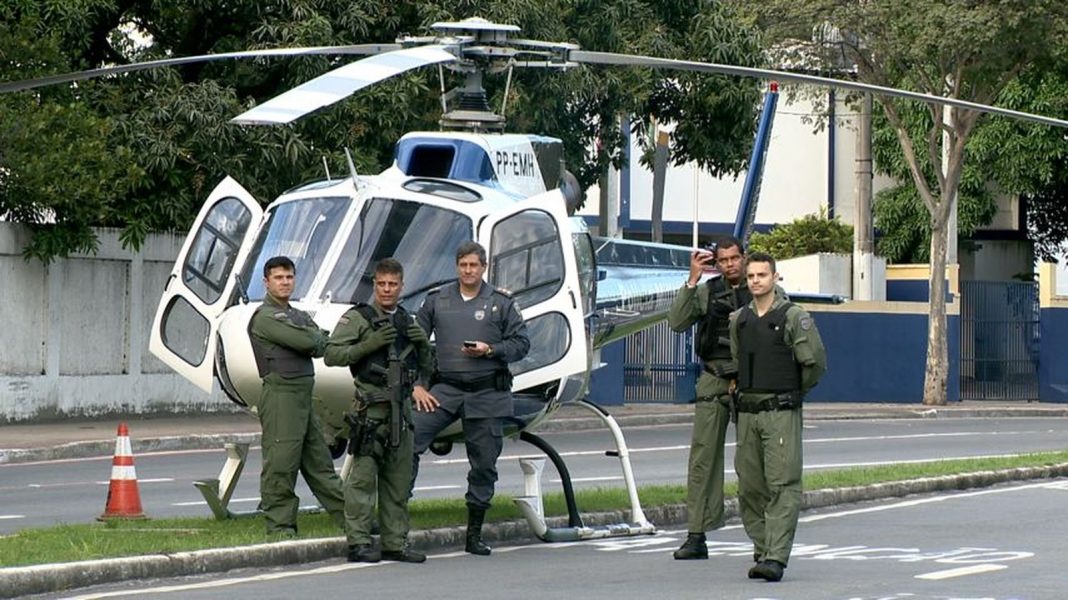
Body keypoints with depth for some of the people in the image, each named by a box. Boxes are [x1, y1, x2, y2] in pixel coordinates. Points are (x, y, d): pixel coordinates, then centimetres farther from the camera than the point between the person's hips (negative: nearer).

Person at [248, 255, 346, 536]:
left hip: (304, 394, 9)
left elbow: (322, 347, 10)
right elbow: (304, 341, -16)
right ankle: (279, 527, -3)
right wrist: (317, 335, 4)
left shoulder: (299, 316, 22)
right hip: (281, 394, -9)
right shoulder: (265, 318, -7)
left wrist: (313, 339, -8)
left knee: (319, 463, 12)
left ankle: (349, 517, 14)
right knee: (280, 465, -6)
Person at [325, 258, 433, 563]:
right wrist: (369, 344, -17)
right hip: (369, 408, -6)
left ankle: (395, 543, 14)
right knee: (363, 475, -9)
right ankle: (358, 542, -7)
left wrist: (423, 345, 2)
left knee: (399, 479, 8)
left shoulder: (407, 322, 19)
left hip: (401, 409, 6)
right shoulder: (357, 318, 1)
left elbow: (425, 370, 22)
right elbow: (331, 354, -8)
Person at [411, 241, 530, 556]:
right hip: (445, 389, 0)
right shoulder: (436, 301, 8)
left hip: (488, 393, 0)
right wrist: (416, 385, -1)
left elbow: (521, 343, 5)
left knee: (484, 464, 4)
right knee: (410, 439, -20)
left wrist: (490, 350, -12)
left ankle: (474, 535, 14)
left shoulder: (501, 303, 5)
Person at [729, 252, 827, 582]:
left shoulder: (794, 317, -5)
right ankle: (762, 551, 16)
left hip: (781, 413, -6)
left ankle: (776, 558, -16)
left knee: (783, 486, -10)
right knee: (750, 487, 6)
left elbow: (816, 362, -5)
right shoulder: (738, 320, 12)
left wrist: (793, 391, 6)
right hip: (747, 412, 6)